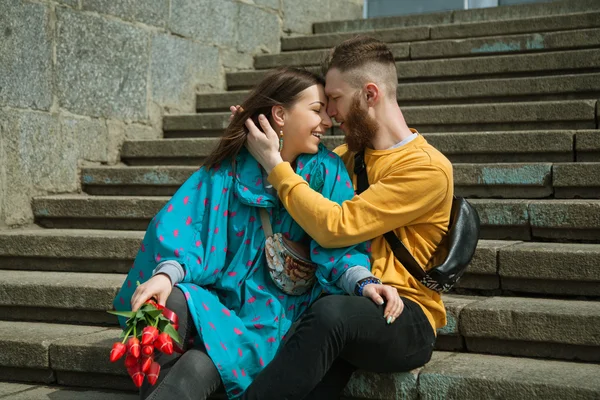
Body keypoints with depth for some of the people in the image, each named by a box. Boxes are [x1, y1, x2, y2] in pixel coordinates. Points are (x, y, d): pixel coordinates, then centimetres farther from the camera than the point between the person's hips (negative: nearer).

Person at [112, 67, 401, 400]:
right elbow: (186, 225, -8)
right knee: (172, 302, -30)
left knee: (198, 369, -28)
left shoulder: (325, 171, -4)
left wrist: (366, 282, -30)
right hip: (219, 297, 2)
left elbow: (337, 243, -9)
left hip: (274, 314, -2)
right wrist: (168, 273, -28)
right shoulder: (229, 167, -1)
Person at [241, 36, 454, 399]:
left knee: (331, 313, -39)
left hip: (406, 320, -6)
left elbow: (335, 227, -19)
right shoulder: (350, 153, 14)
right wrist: (255, 139, 14)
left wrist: (274, 162, -12)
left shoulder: (427, 168, -11)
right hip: (350, 304, 6)